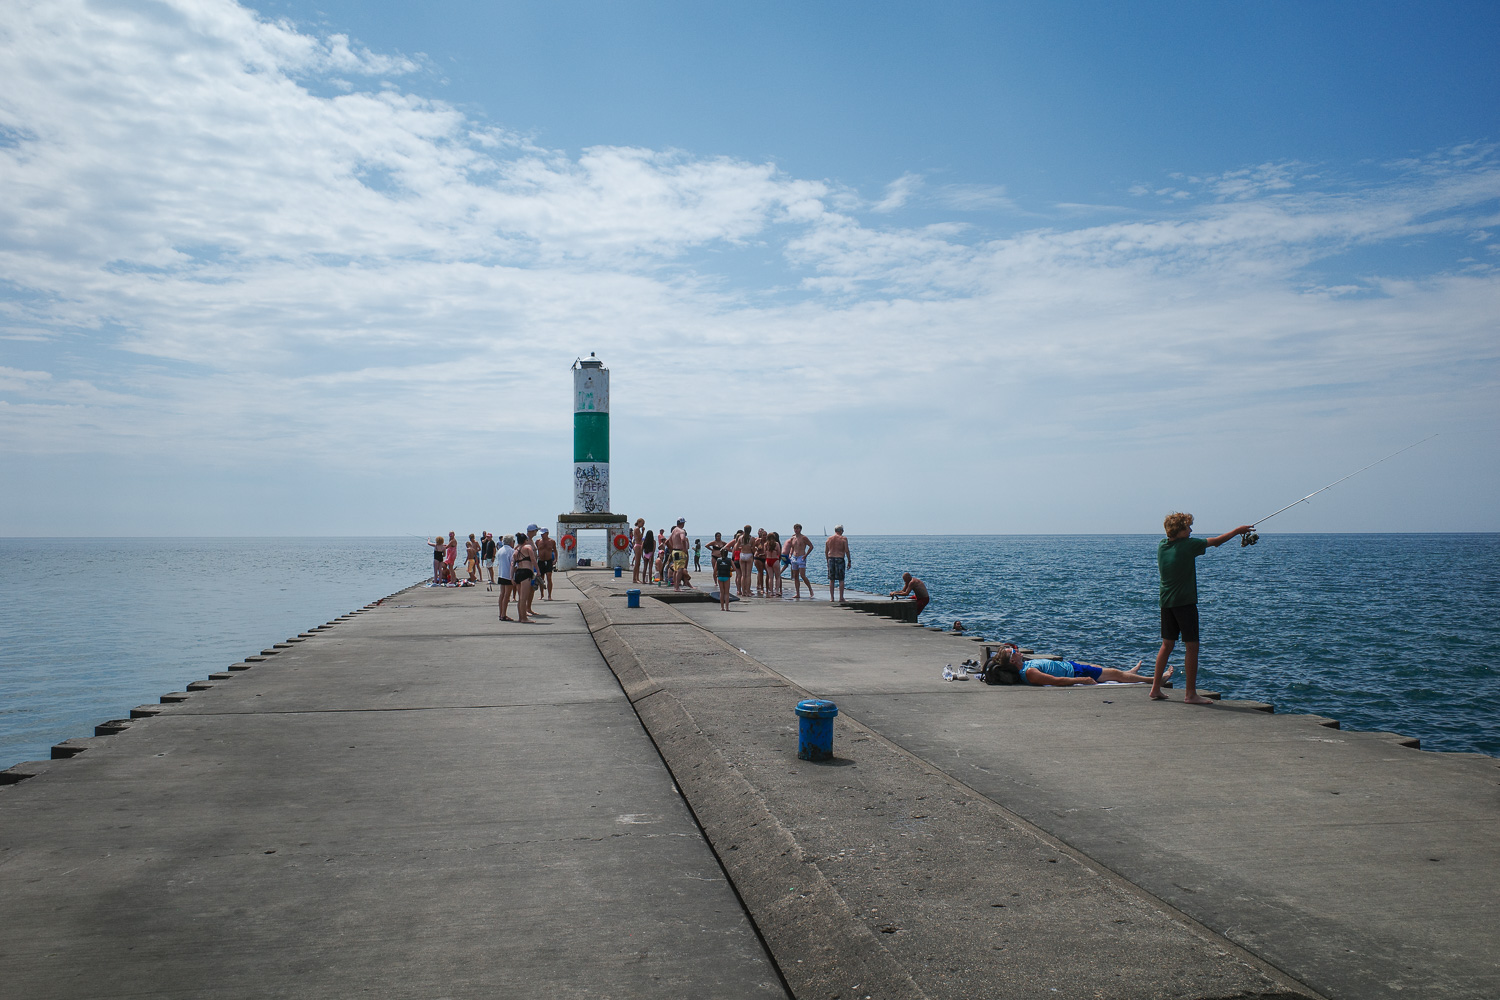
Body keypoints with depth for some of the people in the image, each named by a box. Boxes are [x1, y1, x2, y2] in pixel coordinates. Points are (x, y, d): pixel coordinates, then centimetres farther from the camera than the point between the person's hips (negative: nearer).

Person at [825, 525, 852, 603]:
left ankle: (831, 597, 8)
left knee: (831, 580, 8)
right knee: (841, 580, 1)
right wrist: (849, 561, -2)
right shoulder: (843, 539, -3)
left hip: (831, 559, 4)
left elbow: (826, 551, 10)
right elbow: (847, 551, -9)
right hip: (840, 559, -4)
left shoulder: (829, 538, 8)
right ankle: (841, 598, 0)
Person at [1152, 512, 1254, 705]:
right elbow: (1215, 541, 0)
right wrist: (1237, 531, 16)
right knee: (1191, 646, -1)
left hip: (1166, 602, 7)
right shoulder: (1188, 545, -12)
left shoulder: (1162, 545, 4)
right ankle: (1190, 694, 0)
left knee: (1167, 644, 14)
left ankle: (1155, 689, 15)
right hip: (1185, 602, -7)